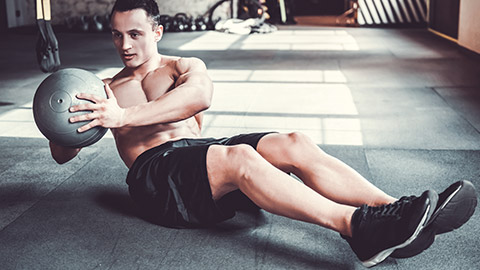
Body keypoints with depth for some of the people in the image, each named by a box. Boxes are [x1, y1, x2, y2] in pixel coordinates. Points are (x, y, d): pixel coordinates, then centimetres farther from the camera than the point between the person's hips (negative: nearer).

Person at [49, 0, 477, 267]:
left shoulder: (184, 68, 20)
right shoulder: (105, 91, 21)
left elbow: (200, 94, -7)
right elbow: (63, 155, 19)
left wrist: (127, 116, -17)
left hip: (202, 152, 3)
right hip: (156, 175, -3)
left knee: (294, 145, -24)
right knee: (239, 156, -35)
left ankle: (397, 213, -34)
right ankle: (354, 225, -51)